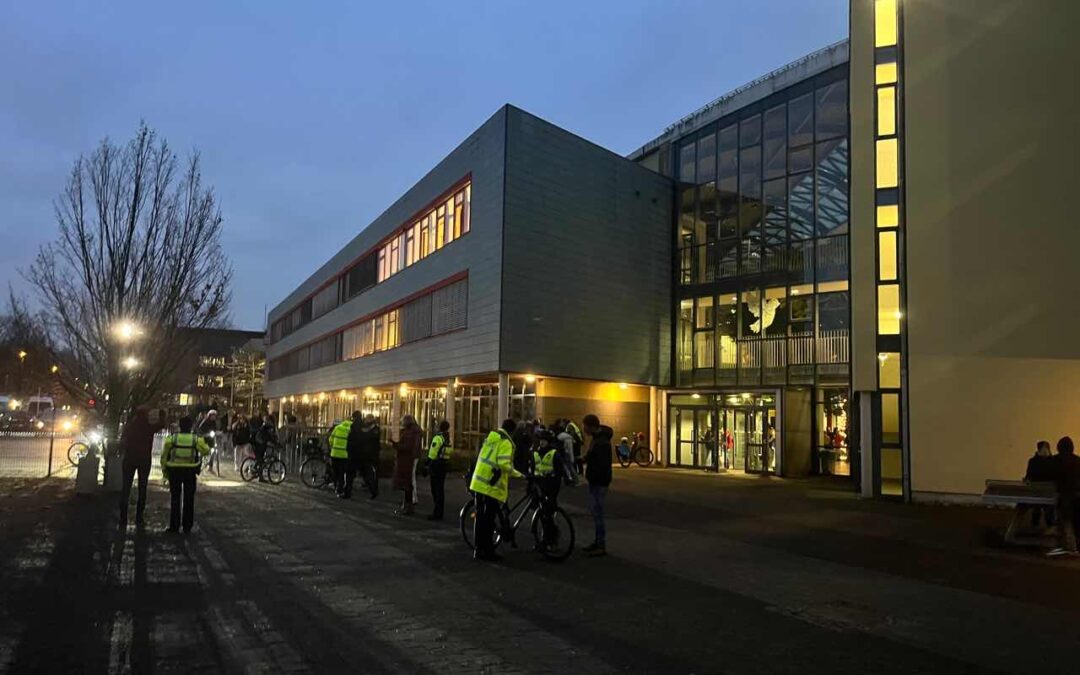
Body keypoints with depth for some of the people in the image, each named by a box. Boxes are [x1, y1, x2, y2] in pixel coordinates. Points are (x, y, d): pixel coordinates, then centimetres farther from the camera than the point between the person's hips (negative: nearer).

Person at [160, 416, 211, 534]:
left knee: (175, 499, 10)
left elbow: (164, 455, -2)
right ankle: (187, 527, 15)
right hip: (190, 472, 0)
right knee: (189, 499, 11)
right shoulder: (197, 440, -10)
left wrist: (164, 468, 11)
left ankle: (174, 526, 11)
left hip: (174, 471, 0)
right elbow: (206, 451, 5)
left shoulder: (171, 439, -9)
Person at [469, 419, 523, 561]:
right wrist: (517, 474, -10)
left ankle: (478, 549, 20)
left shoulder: (490, 438, 15)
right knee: (489, 519, -1)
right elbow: (504, 464, -22)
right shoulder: (505, 442, -10)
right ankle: (487, 551, 4)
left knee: (480, 517, 13)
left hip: (479, 482, 8)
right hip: (492, 485, -8)